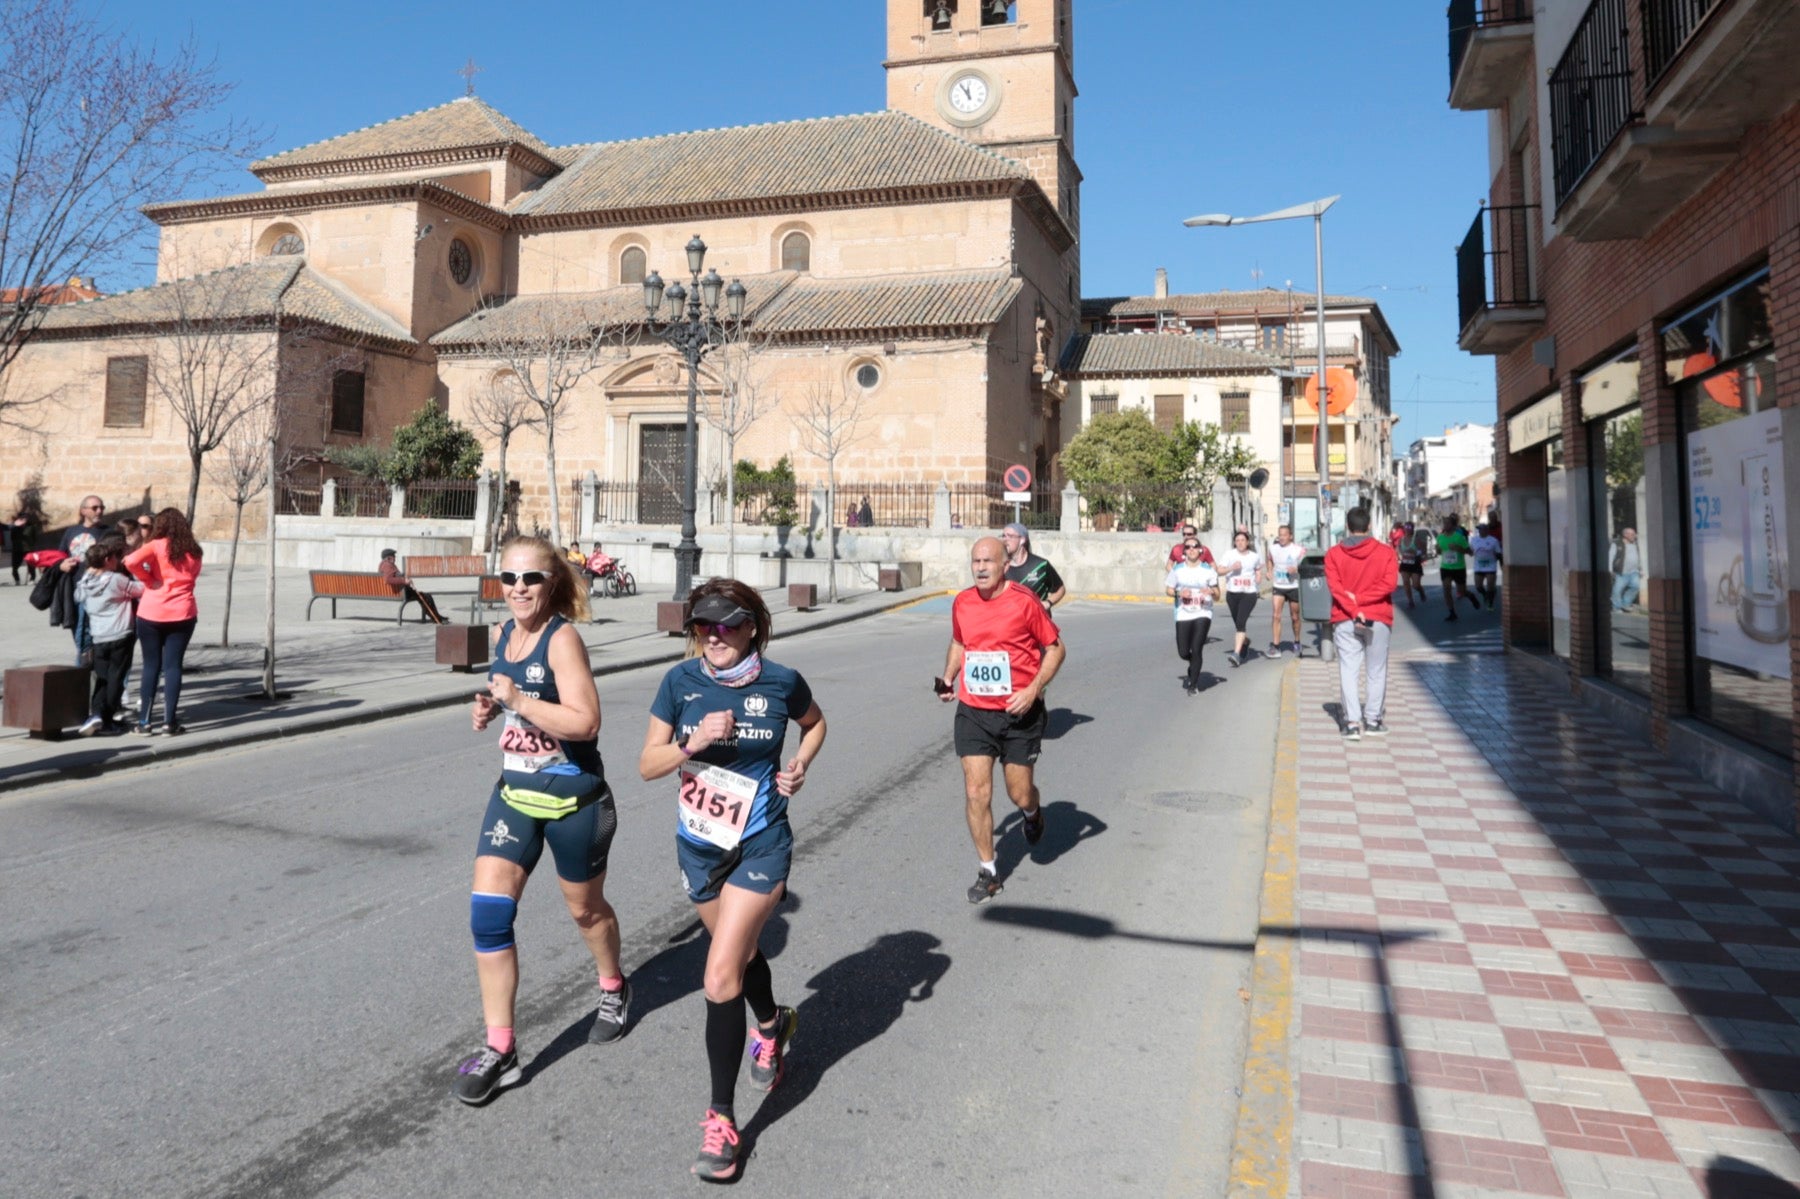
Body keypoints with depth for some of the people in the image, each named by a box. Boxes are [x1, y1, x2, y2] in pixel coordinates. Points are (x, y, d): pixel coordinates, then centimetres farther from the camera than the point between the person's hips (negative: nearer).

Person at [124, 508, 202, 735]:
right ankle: (169, 722, 1)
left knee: (151, 665, 7)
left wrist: (149, 580, -6)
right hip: (182, 614, 2)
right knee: (173, 665, 4)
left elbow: (131, 561, -19)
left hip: (151, 614, -2)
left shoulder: (156, 546, -4)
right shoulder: (193, 551, 8)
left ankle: (144, 721, 8)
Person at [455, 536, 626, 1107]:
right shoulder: (502, 632, 3)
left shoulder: (562, 638, -18)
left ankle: (613, 988, 45)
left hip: (573, 797, -6)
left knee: (585, 908, 14)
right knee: (488, 910, -6)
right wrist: (490, 709, 1)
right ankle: (499, 1049, 4)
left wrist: (517, 700, -29)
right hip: (515, 791, 6)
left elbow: (585, 721, -26)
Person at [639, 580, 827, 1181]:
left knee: (722, 977, -12)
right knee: (740, 950, 24)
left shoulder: (781, 682, -12)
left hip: (760, 846, -4)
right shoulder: (681, 681, -10)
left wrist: (799, 765, -8)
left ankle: (722, 1117, 3)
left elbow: (815, 723, 10)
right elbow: (648, 764, -7)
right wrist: (694, 741, -25)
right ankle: (773, 1022, 56)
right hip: (699, 843, 4)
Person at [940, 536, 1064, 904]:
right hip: (973, 712, 3)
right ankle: (988, 872, 12)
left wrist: (1033, 690, -16)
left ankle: (1033, 812, 46)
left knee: (1020, 795, 7)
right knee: (976, 793, -3)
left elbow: (1056, 647, -5)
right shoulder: (962, 603, 2)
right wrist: (948, 678, 6)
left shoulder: (1024, 600, -11)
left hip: (1019, 713, -3)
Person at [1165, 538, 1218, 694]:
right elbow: (1168, 589, 9)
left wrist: (1211, 591, -19)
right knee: (1183, 653, 2)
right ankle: (1193, 668, 38)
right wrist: (1179, 593, -11)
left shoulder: (1208, 570, 0)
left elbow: (1217, 592, 4)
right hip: (1183, 615, 2)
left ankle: (1193, 684, 3)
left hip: (1203, 614, -2)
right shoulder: (1178, 570, 2)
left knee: (1196, 650, -11)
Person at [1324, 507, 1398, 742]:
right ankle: (1373, 720, 12)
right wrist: (1360, 599, -10)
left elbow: (1335, 586, -9)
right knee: (1376, 671, 9)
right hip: (1378, 619, 0)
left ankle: (1353, 722, -5)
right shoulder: (1385, 552, 0)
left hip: (1344, 620, 0)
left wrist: (1353, 610, -14)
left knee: (1349, 671, 1)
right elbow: (1388, 584, -10)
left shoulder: (1333, 553, 1)